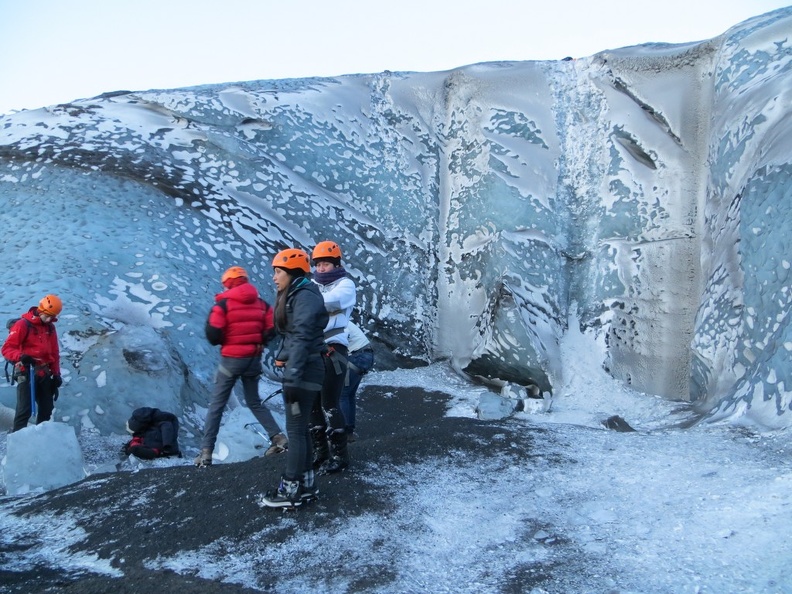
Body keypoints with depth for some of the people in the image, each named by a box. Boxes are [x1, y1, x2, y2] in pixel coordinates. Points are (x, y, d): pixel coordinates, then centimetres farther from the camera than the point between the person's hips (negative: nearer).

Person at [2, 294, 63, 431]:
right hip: (26, 372, -7)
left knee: (47, 408, 11)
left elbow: (55, 353, 16)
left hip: (44, 373, 7)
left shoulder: (50, 328, 10)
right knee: (25, 409, -13)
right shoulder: (23, 324, -9)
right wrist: (20, 356, -31)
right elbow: (6, 348, -12)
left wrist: (56, 374, 10)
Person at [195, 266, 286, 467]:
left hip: (231, 359, -4)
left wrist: (223, 340, 6)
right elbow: (271, 330, 2)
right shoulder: (262, 304, 4)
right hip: (254, 359, 4)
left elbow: (213, 335, -15)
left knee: (217, 405, 5)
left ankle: (206, 451, 4)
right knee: (255, 402, 20)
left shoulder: (223, 304, -9)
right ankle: (278, 438, 12)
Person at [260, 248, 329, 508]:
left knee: (295, 430, -4)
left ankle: (291, 490, 5)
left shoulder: (305, 296, -13)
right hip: (300, 369, 10)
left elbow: (302, 338, -22)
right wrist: (285, 363, 20)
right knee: (300, 428, 14)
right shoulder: (294, 296, 17)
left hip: (303, 372, -10)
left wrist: (292, 377, -26)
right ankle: (305, 484, 23)